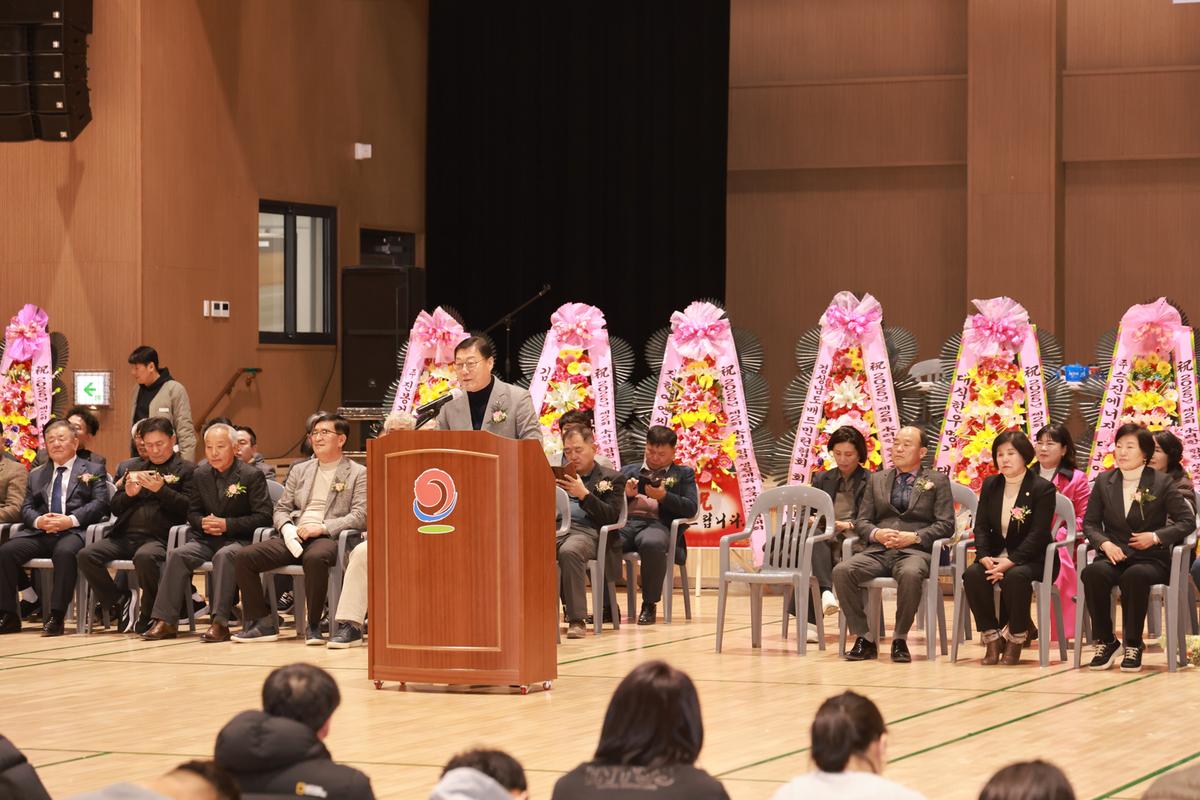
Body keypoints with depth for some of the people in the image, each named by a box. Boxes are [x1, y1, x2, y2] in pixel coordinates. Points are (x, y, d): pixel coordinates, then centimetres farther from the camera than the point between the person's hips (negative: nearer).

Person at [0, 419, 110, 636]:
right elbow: (26, 508, 16)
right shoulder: (36, 475, 27)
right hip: (39, 533, 4)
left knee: (65, 552, -38)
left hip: (73, 532, -4)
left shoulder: (93, 471, 14)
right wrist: (38, 521, -9)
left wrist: (71, 520, -16)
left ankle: (56, 616, -34)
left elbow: (100, 504, 0)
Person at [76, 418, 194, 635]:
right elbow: (115, 508, 21)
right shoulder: (135, 468, 26)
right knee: (86, 555, -18)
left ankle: (148, 615, -16)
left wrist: (162, 490, -15)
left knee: (145, 557, -39)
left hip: (159, 538, -6)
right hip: (126, 535, 6)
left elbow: (188, 508, -4)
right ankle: (121, 600, 1)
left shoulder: (185, 470, 10)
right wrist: (128, 494, 0)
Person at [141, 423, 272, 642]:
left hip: (238, 540, -5)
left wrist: (227, 525, -18)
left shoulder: (252, 476, -4)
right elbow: (192, 512, 18)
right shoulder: (199, 476, 12)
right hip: (206, 539, 5)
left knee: (224, 556, -37)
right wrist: (202, 523, -8)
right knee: (177, 554, -22)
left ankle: (220, 623, -41)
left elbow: (263, 516, -9)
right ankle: (165, 621, -23)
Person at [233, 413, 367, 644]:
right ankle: (264, 624, -9)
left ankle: (313, 626, -25)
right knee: (244, 558, -16)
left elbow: (360, 516, -5)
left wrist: (322, 527, -16)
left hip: (328, 539, -5)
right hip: (296, 538, 5)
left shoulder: (358, 474, 7)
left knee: (315, 558, -41)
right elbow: (281, 509, 20)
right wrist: (286, 528, -4)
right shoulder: (300, 471, 23)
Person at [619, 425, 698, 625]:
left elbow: (691, 508, 6)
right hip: (624, 523, 2)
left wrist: (663, 496, -8)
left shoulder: (683, 474, 22)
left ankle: (649, 605, -25)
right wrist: (626, 494, -1)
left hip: (657, 524, -2)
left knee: (652, 544, -40)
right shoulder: (629, 471, 29)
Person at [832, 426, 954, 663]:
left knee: (910, 574, -40)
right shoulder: (877, 480, 21)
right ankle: (863, 639, -18)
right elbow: (861, 521, 17)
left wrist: (914, 537, -12)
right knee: (842, 571, -27)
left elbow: (946, 524, 3)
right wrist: (876, 534, -7)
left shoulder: (937, 481, 12)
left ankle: (900, 639, -22)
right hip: (877, 551, 4)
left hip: (914, 551, -3)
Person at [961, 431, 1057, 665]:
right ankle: (992, 637, -16)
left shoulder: (1042, 488, -6)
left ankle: (1016, 637, -16)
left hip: (1032, 559, -4)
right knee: (972, 574, -28)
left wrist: (1010, 562, -24)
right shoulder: (990, 485, 11)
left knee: (1016, 576, -38)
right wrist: (984, 557, -15)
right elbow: (981, 526, 5)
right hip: (996, 556, 4)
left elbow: (1038, 535, -14)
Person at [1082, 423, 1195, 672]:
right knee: (1093, 573, -34)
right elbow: (1090, 522, 12)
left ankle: (1133, 645, -22)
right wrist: (1105, 543, -9)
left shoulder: (1163, 483, 3)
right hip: (1114, 557, 3)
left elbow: (1187, 521, 2)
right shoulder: (1104, 482, 12)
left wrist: (1156, 537, -12)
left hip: (1150, 559, -2)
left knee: (1135, 576, -39)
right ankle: (1105, 642, -19)